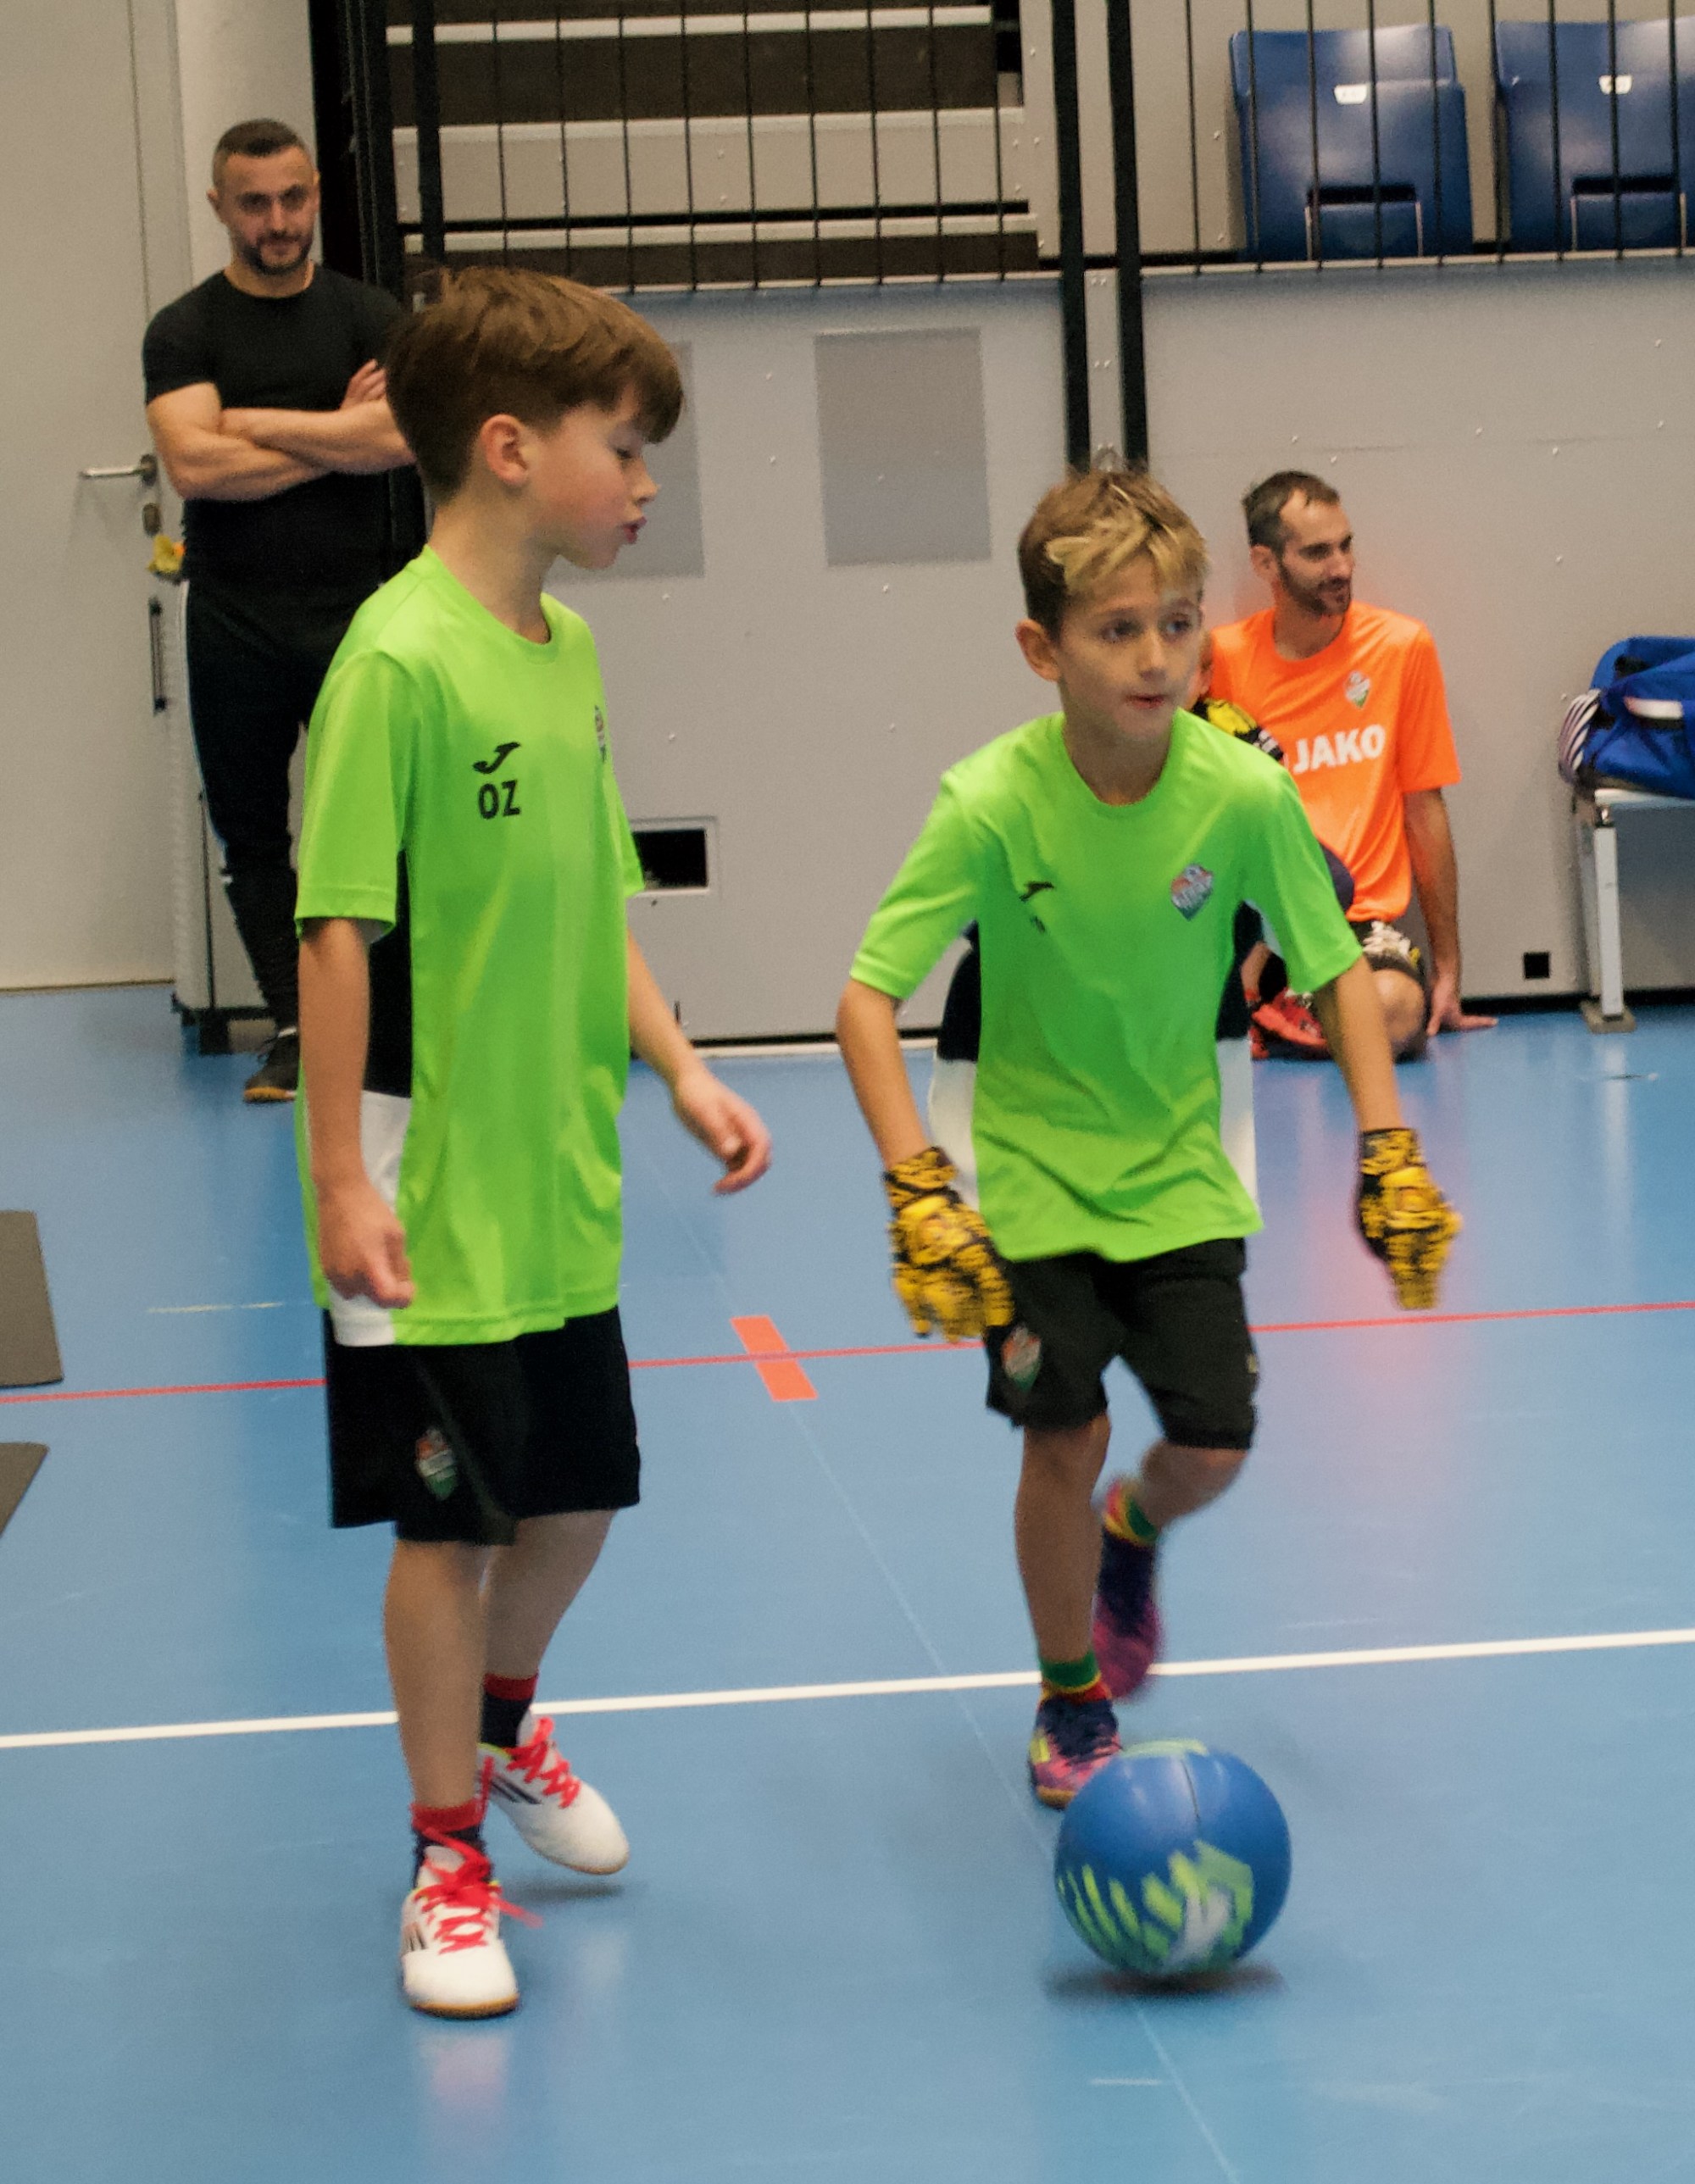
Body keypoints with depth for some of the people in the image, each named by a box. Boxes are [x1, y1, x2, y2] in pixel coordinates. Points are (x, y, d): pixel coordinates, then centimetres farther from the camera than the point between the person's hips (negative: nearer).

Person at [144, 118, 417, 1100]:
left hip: (355, 614, -1)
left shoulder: (370, 316, 5)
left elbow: (402, 434, -12)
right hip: (236, 625, 1)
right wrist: (338, 435, -7)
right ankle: (293, 1029, 13)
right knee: (253, 835, 5)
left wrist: (257, 423, -9)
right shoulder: (185, 331, 3)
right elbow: (194, 462, -13)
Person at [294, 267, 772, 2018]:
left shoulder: (568, 651, 7)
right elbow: (340, 927, -19)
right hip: (435, 1197, -8)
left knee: (574, 1500, 18)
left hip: (562, 1182, 8)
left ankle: (499, 1723, 46)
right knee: (449, 1524, 4)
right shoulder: (400, 658, -18)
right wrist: (341, 1177, -20)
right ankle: (448, 1859, 19)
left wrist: (679, 1069, 10)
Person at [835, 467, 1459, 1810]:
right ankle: (1071, 1706, 19)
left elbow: (1337, 969, -4)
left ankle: (1132, 1540, 37)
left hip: (1179, 1174, 2)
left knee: (1212, 1449, -2)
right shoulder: (993, 805, -23)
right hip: (1037, 1181, -2)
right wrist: (917, 1189, -28)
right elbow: (869, 998, -20)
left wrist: (1389, 1151, -10)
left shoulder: (1244, 794, -18)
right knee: (1066, 1439, -6)